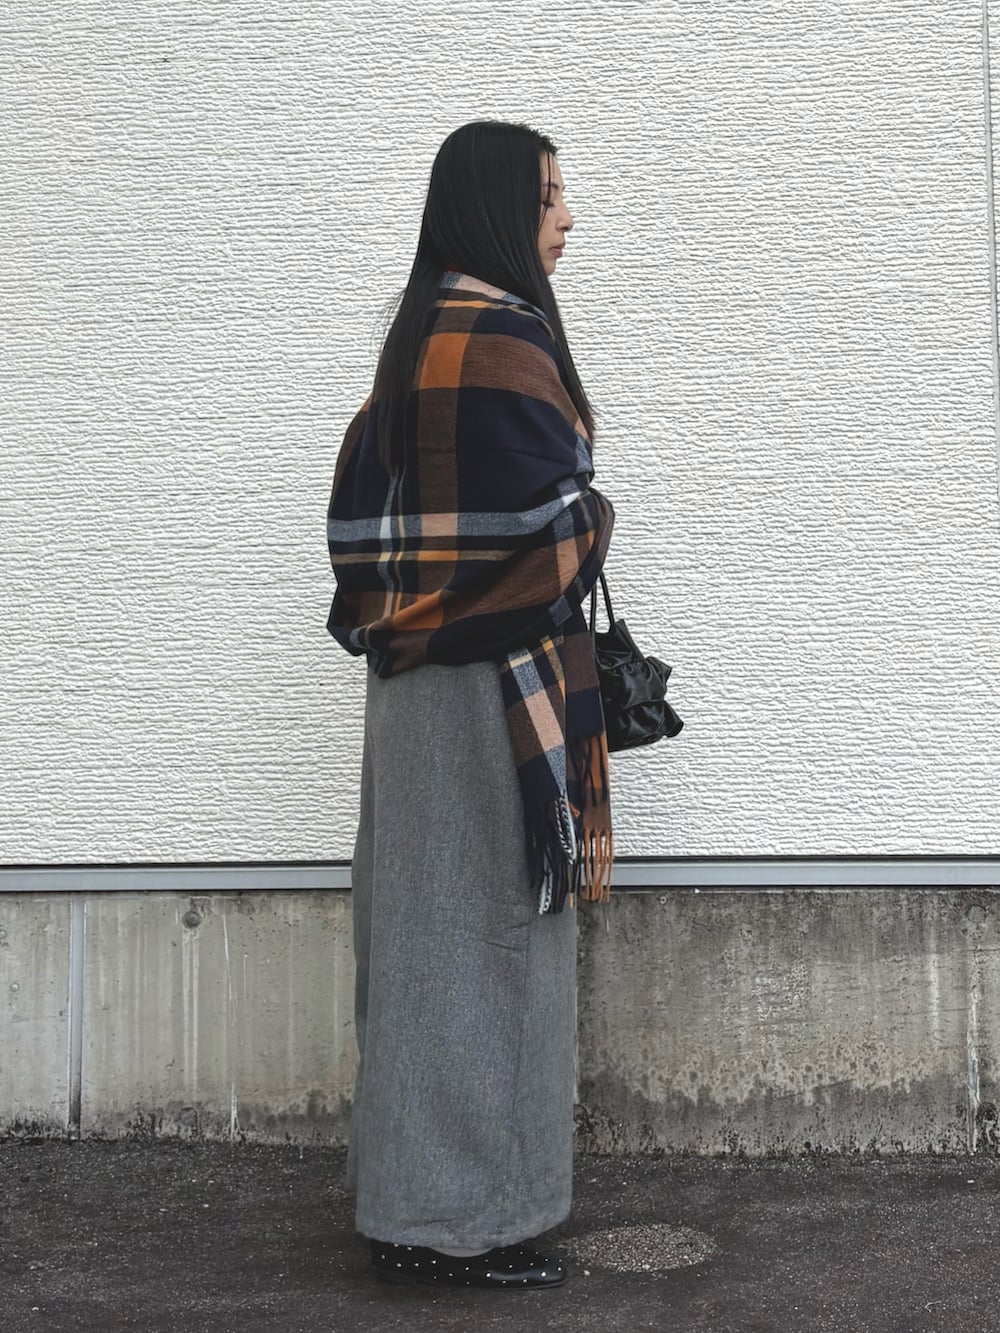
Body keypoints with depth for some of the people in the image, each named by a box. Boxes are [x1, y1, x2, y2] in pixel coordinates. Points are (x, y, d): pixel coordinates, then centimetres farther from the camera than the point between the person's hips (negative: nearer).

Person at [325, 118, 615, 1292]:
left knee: (432, 935, 13)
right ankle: (461, 1219, 10)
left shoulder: (422, 335, 15)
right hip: (499, 678, -9)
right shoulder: (504, 335, -13)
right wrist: (598, 519, 6)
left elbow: (359, 496, 15)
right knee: (487, 938, -1)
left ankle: (413, 1200, 24)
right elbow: (559, 519, -16)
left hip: (416, 671, 9)